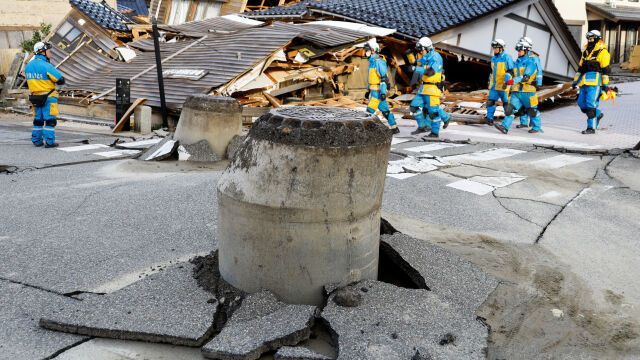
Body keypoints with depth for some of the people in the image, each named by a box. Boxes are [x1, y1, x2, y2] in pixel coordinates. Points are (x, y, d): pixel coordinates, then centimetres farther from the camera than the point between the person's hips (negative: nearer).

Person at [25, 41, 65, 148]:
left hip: (35, 97, 7)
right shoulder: (46, 66, -18)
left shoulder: (28, 65, 6)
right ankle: (49, 141, 0)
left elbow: (30, 80, 17)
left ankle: (36, 140, 20)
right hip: (48, 97, -7)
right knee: (50, 119, 0)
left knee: (38, 119, 16)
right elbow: (61, 80, -15)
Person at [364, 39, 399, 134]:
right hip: (374, 91, 10)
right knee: (384, 110, 11)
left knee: (370, 110, -10)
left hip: (378, 91, -10)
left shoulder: (379, 62, -15)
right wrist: (368, 90, 23)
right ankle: (394, 128, 16)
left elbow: (384, 78, -20)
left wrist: (383, 92, -24)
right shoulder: (372, 61, 15)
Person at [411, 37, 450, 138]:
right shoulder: (425, 57, 13)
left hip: (433, 87, -8)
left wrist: (416, 69, -31)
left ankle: (435, 132, 6)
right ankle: (422, 126, 16)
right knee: (415, 106, 4)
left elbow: (430, 72, -28)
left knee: (433, 110, -4)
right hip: (424, 87, 8)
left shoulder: (435, 57, -15)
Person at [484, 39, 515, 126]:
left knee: (506, 103, 3)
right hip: (494, 85, 6)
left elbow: (511, 71, -15)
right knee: (490, 101, -5)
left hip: (504, 86, -6)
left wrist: (506, 82, -25)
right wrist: (489, 82, 27)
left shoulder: (507, 57, -9)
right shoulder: (493, 58, 13)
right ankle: (489, 118, -4)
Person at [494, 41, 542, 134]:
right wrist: (512, 88, 28)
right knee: (510, 108, -12)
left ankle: (537, 128, 26)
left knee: (532, 110, 8)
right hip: (516, 92, 6)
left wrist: (514, 80, -36)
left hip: (527, 92, -6)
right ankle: (504, 127, -22)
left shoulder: (530, 62, -9)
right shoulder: (517, 62, 15)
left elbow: (526, 77, -23)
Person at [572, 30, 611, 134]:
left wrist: (605, 84, -12)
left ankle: (591, 128, -6)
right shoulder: (586, 52, 18)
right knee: (582, 104, 8)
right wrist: (575, 81, 19)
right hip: (585, 82, 8)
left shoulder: (602, 52, -6)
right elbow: (581, 67, 23)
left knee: (591, 104, -11)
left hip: (595, 82, -8)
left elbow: (605, 70, -9)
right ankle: (598, 114, 32)